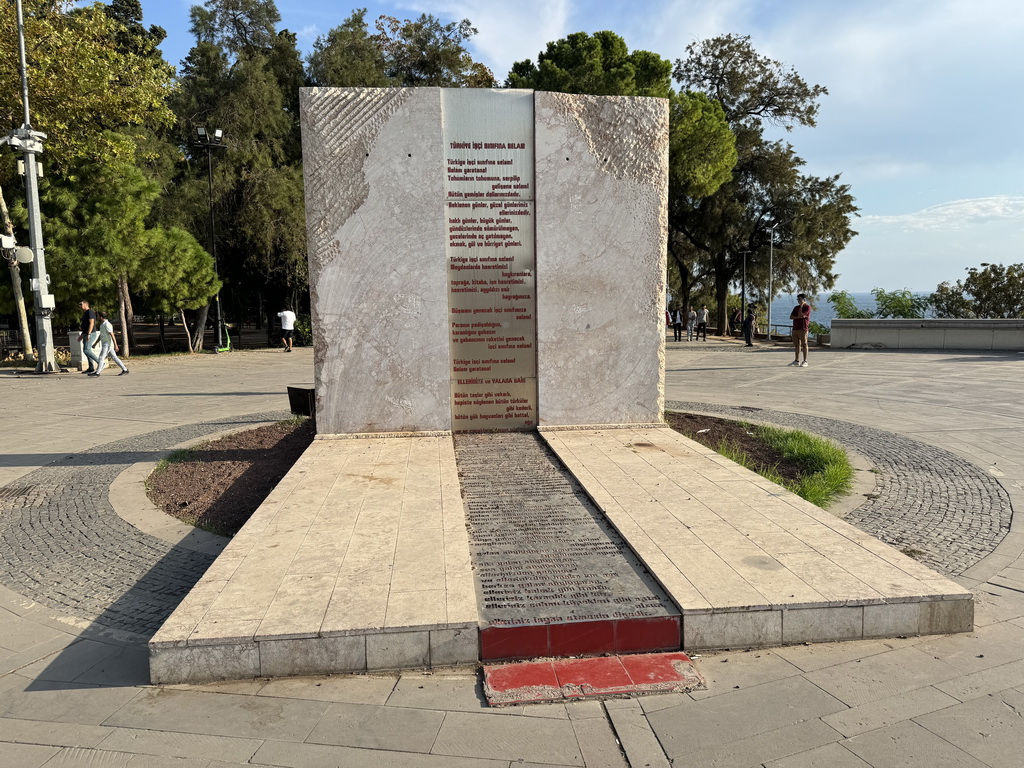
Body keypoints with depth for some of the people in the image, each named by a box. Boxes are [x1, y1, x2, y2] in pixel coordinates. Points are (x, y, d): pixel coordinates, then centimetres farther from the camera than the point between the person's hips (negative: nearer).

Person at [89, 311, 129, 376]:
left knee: (101, 357, -8)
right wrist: (95, 343, 26)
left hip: (107, 344, -10)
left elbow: (112, 335, -21)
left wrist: (115, 345, -26)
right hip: (105, 344, 10)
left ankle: (97, 372, -4)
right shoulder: (102, 324, 16)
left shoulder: (107, 324, -15)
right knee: (114, 358, 7)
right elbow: (100, 335, 25)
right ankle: (125, 370, 7)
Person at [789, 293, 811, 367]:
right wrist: (799, 317, -9)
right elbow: (791, 317, 7)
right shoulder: (796, 307, 18)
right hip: (795, 328, 7)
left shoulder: (807, 307, -4)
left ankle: (805, 362, -5)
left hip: (803, 329, -7)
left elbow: (800, 315, -15)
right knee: (796, 345, 9)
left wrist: (801, 305, -7)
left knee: (804, 345, -6)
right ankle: (796, 361, 14)